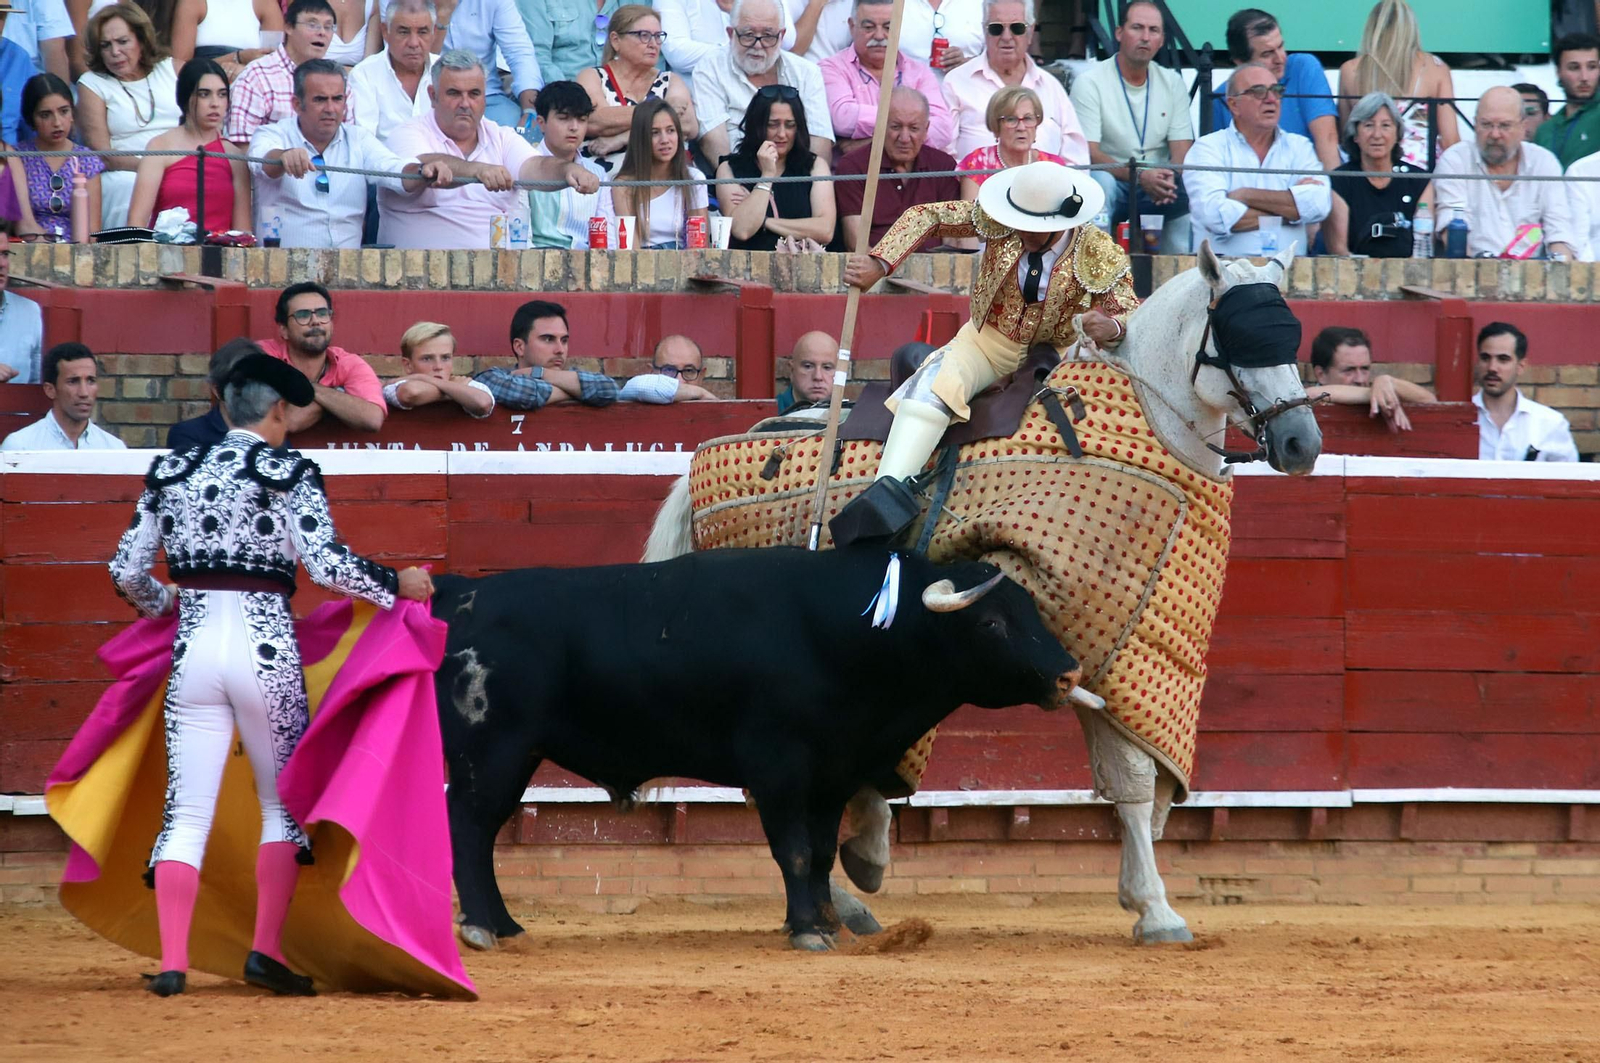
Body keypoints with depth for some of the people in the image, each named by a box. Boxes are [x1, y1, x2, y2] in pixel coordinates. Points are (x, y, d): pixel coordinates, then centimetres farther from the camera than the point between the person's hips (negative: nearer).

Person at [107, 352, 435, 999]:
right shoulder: (288, 473, -4)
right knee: (283, 804, 12)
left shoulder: (172, 473, 9)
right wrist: (397, 586, 3)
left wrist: (160, 604, 33)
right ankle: (267, 950, 4)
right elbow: (329, 563, -12)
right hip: (265, 649, -3)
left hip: (194, 649, 3)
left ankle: (172, 963, -4)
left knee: (186, 813, 4)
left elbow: (127, 572, 12)